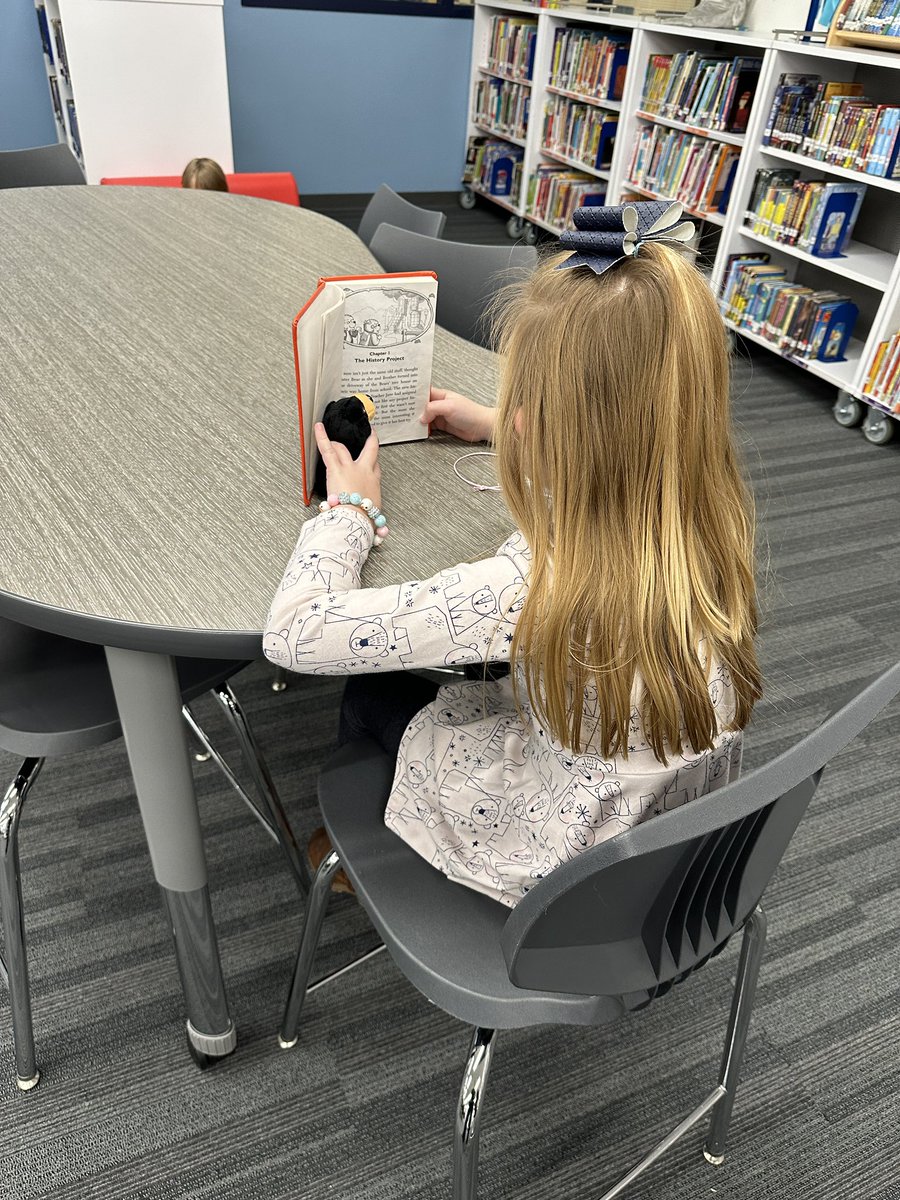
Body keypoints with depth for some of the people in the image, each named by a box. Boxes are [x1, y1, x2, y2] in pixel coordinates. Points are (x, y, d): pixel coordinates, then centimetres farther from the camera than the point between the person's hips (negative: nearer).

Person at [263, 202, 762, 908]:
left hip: (564, 882, -5)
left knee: (374, 692, 14)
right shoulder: (715, 517, -17)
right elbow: (608, 464, 9)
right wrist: (496, 431, 16)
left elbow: (294, 632, -29)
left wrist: (350, 507, -12)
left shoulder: (535, 588, -38)